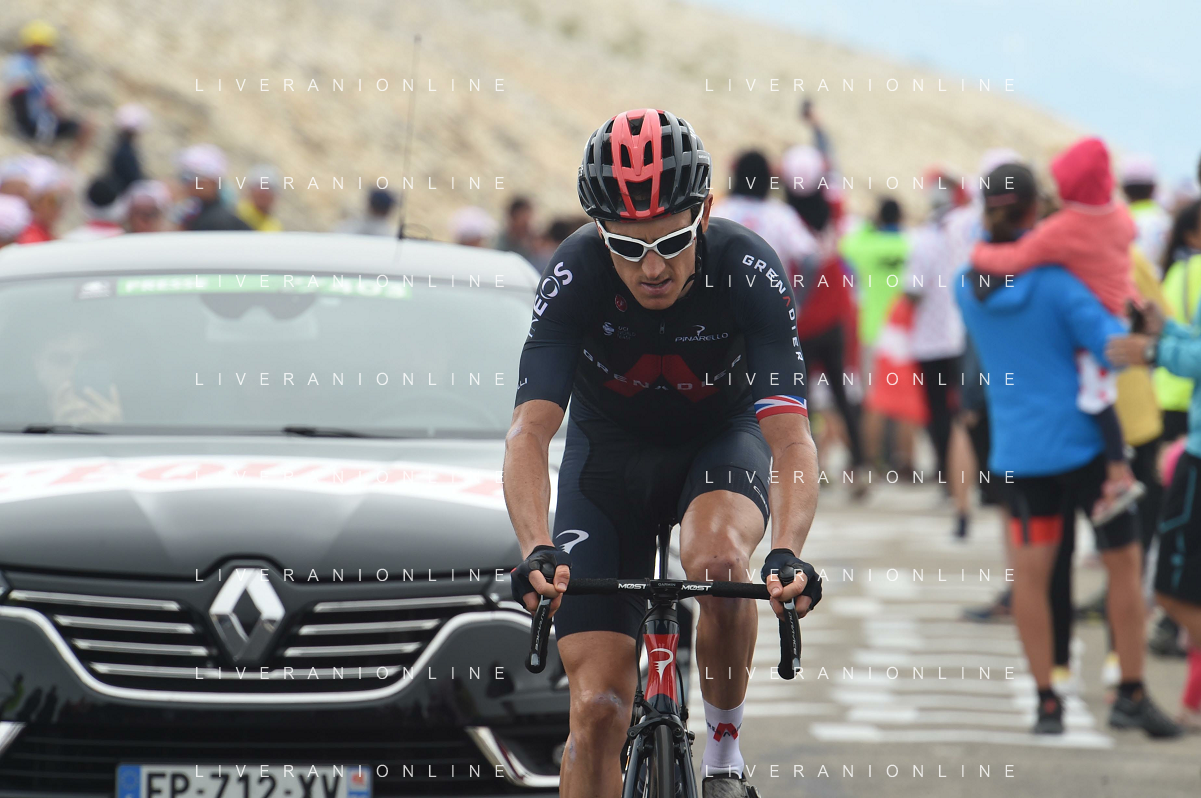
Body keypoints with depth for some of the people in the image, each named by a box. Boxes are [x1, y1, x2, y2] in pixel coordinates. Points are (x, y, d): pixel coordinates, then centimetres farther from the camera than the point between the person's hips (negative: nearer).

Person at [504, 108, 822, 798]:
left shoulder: (749, 270, -29)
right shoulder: (575, 276, -27)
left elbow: (791, 438, -35)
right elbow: (530, 431, -35)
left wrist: (788, 554, -53)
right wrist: (538, 551, -52)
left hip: (719, 443, -1)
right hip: (610, 452, 1)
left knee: (718, 560, -35)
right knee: (598, 710, -11)